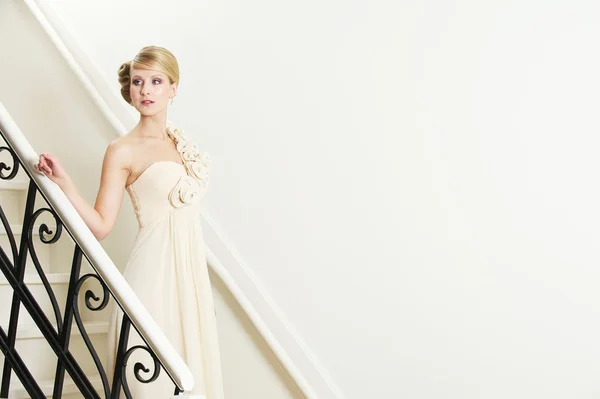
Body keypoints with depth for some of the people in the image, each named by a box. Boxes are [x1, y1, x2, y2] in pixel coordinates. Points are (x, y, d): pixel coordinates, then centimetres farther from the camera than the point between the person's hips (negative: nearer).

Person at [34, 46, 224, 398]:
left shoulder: (178, 138, 9)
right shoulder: (123, 151, -9)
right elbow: (101, 225, -12)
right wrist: (62, 181, -22)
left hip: (192, 265, 6)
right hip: (155, 267, -6)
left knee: (191, 358, 13)